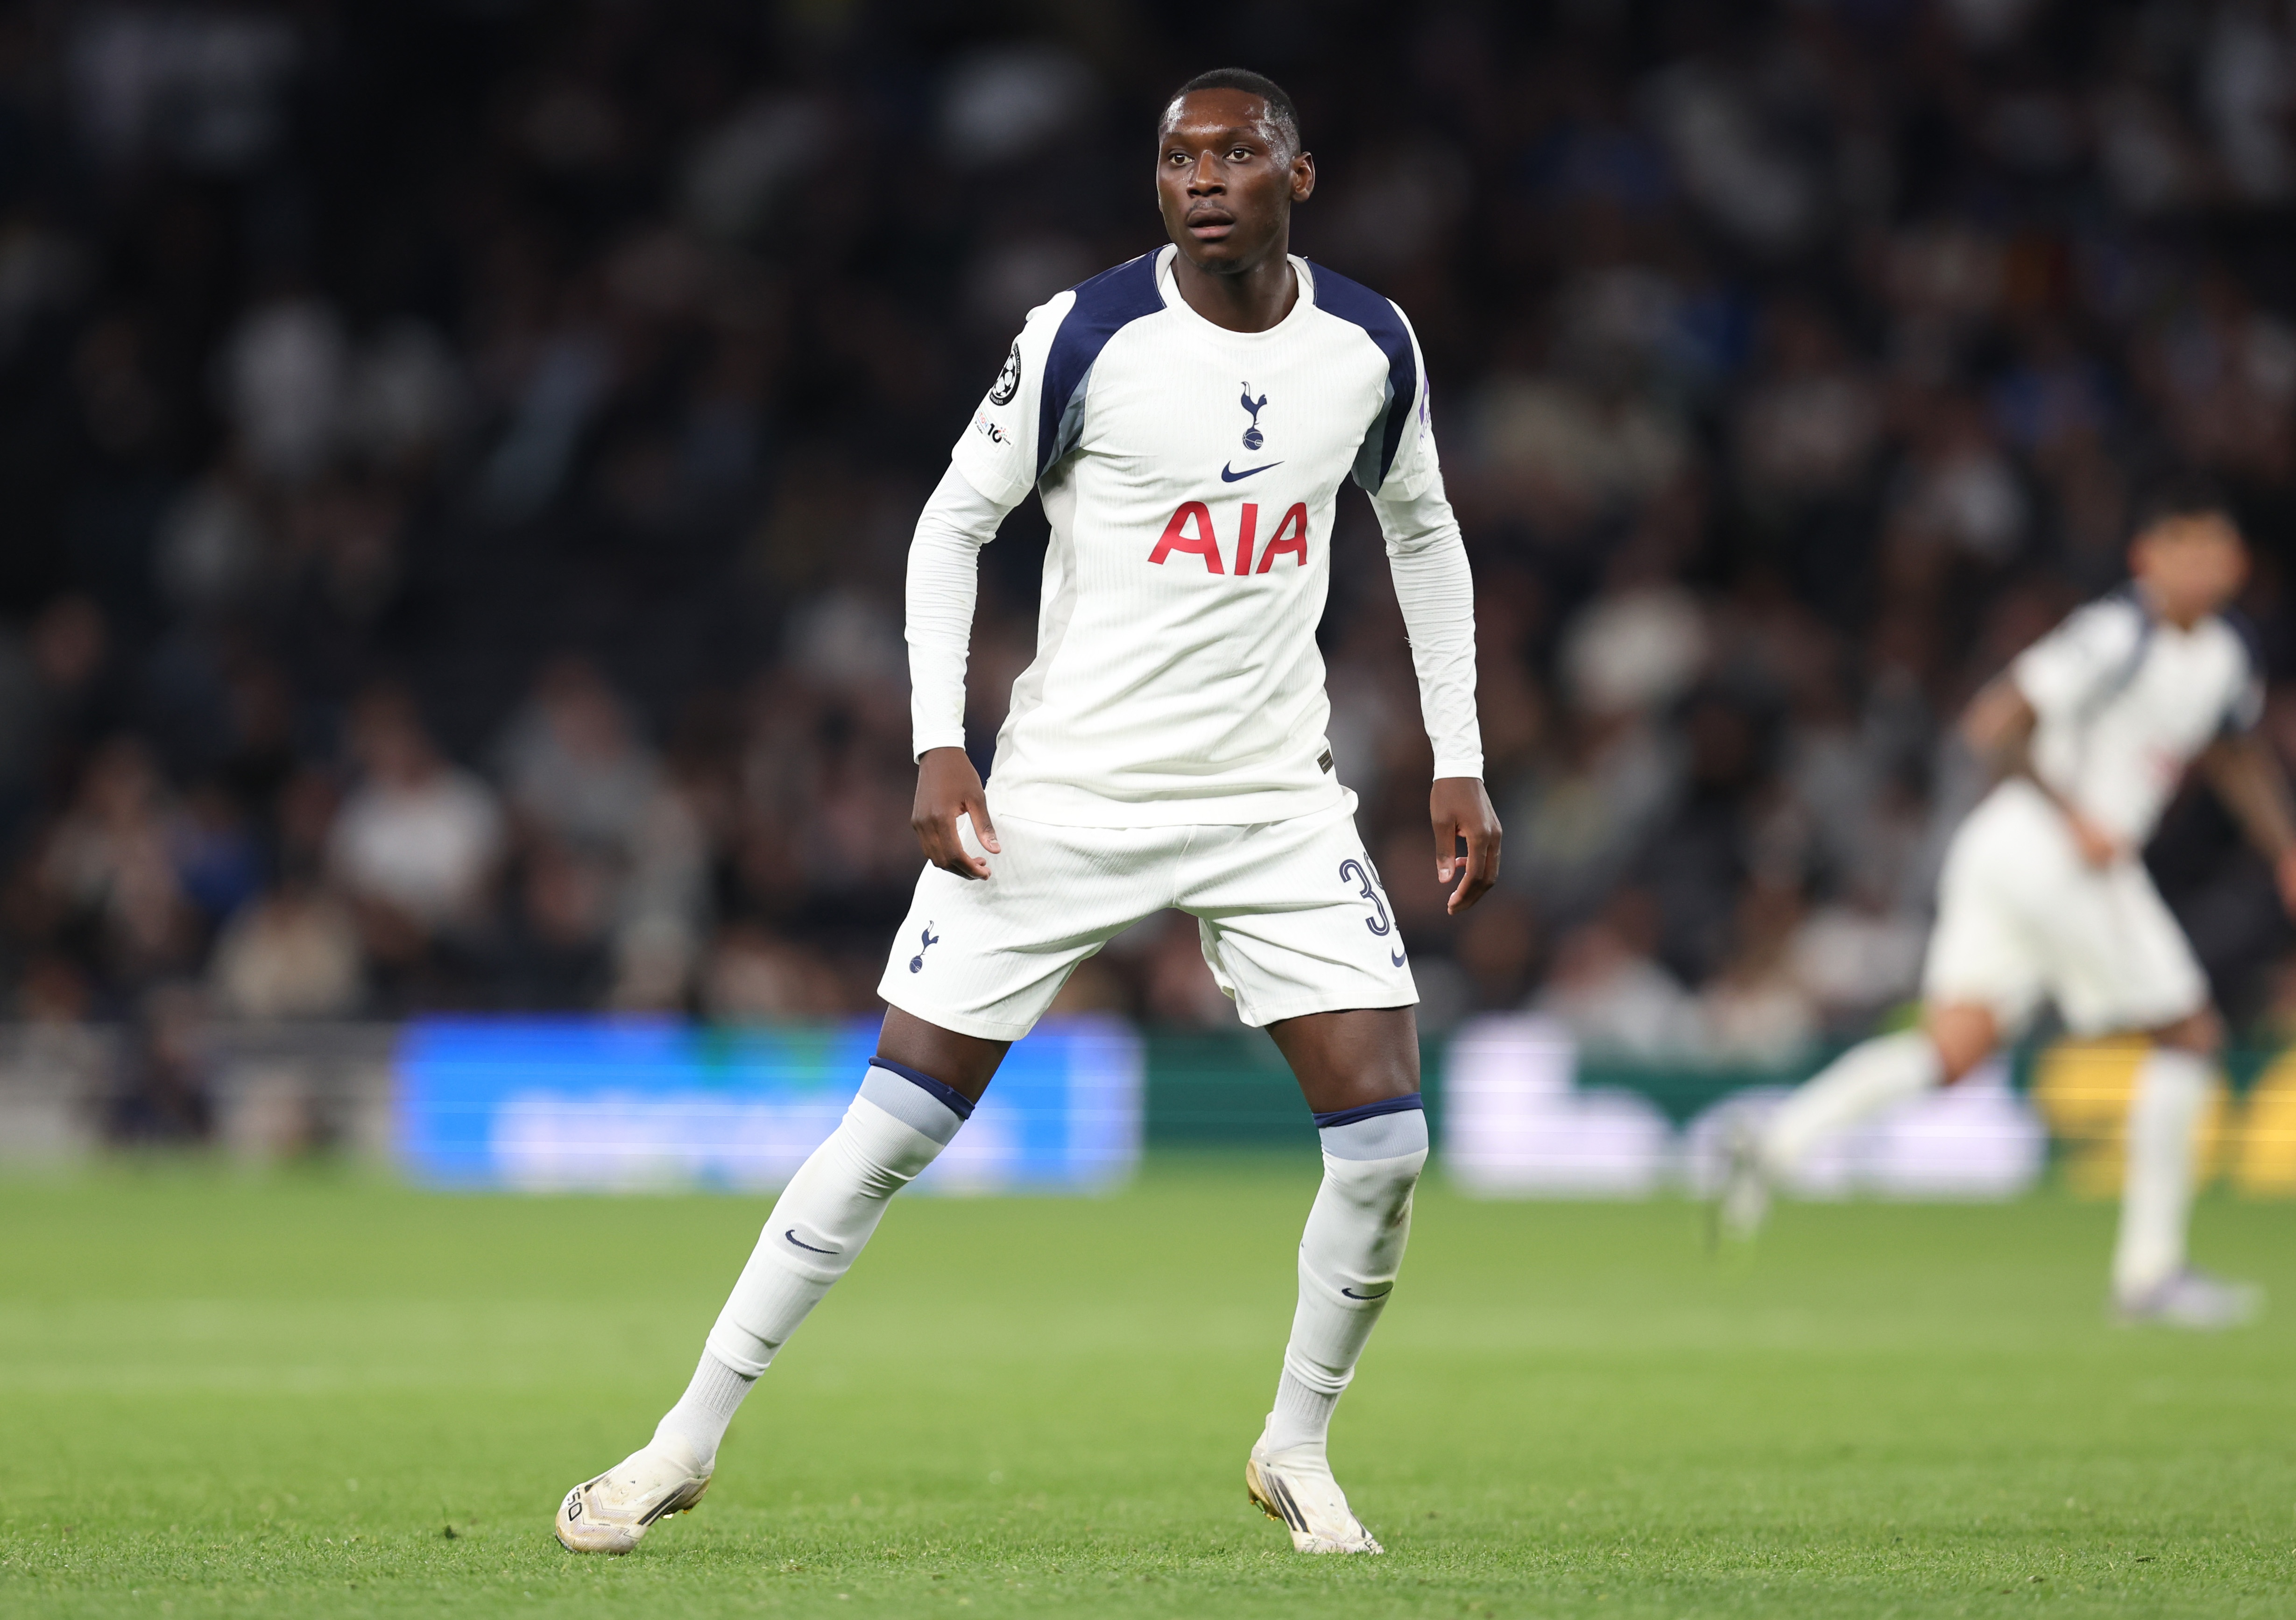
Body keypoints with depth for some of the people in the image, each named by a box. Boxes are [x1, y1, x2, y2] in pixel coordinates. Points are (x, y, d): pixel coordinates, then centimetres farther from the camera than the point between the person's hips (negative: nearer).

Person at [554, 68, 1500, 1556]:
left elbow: (1422, 534, 17)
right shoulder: (1087, 336, -11)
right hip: (1064, 796, -3)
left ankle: (1298, 1449, 15)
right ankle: (688, 1445, 5)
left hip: (1273, 799, 3)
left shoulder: (1371, 348, 0)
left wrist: (1460, 765, 12)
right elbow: (953, 524, -2)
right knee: (896, 1124, -6)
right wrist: (940, 746, -12)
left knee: (1387, 1141, -8)